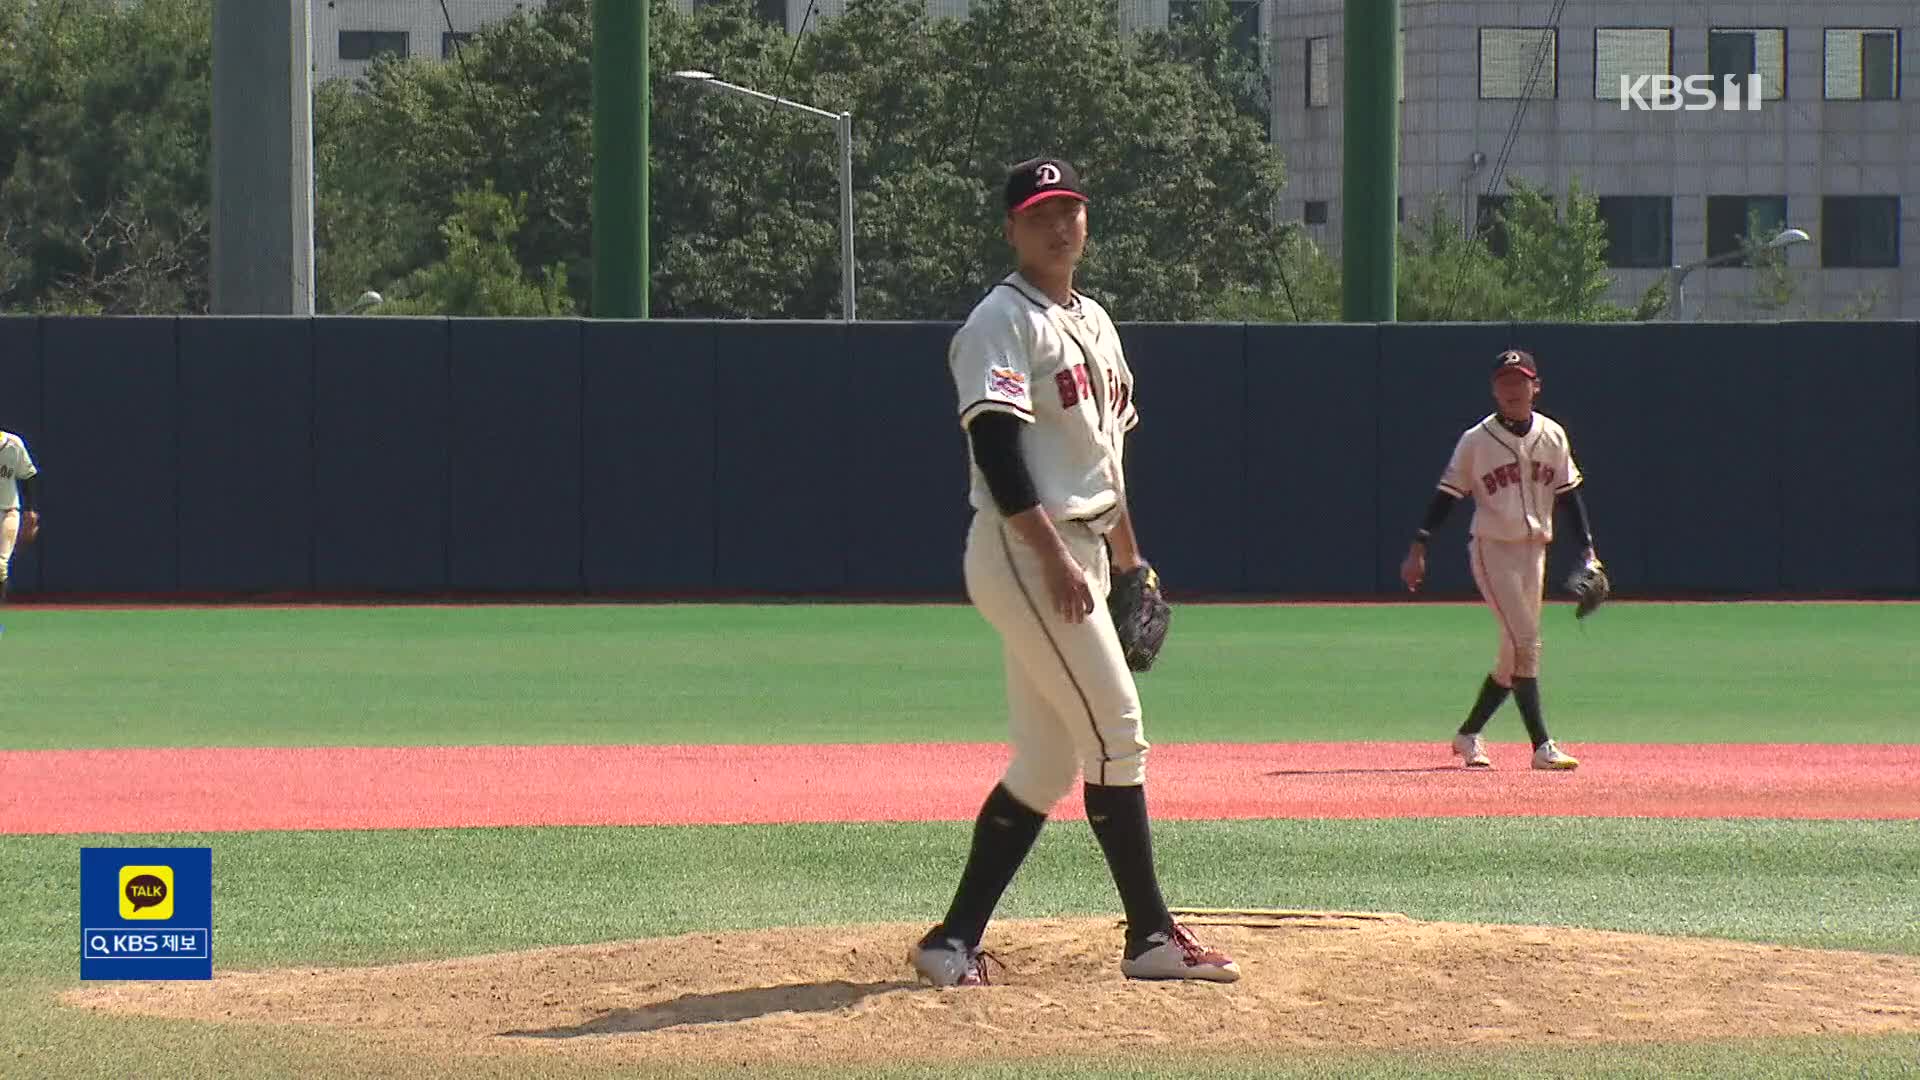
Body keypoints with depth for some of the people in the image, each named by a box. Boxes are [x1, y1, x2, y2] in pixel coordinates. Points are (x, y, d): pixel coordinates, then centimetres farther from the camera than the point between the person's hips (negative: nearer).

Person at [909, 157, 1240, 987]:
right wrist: (1054, 558, -24)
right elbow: (997, 449, -18)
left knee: (1048, 763, 7)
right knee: (1116, 734, -10)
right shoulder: (1002, 321, -9)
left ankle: (955, 942, 9)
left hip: (1077, 554, 9)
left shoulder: (1094, 322, 19)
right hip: (1024, 551, -9)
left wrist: (1125, 555, 21)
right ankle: (1150, 937, -5)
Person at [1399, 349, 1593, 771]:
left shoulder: (1553, 436, 6)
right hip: (1492, 550, -5)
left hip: (1534, 550, 5)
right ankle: (1541, 746, -15)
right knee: (1524, 643, -14)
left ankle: (1469, 734, 21)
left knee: (1517, 652, 7)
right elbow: (1447, 495, -4)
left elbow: (1568, 495, 10)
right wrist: (1418, 548, -10)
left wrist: (1588, 551, 4)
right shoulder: (1476, 441, -5)